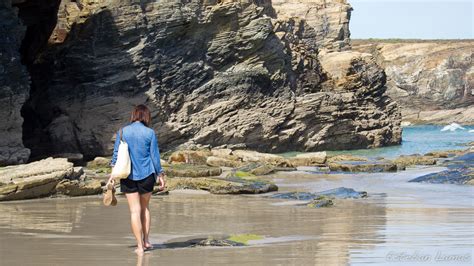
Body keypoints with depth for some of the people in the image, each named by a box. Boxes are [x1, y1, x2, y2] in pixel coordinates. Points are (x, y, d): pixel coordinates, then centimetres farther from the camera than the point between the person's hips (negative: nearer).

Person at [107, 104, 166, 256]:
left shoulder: (122, 132, 0)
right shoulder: (149, 133, -4)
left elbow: (116, 154, 3)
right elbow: (155, 155, -1)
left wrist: (113, 174, 11)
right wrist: (160, 176, 8)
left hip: (128, 176, 0)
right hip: (146, 175, 0)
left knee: (135, 210, 1)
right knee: (145, 207, 19)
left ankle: (140, 246, -3)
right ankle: (146, 241, 18)